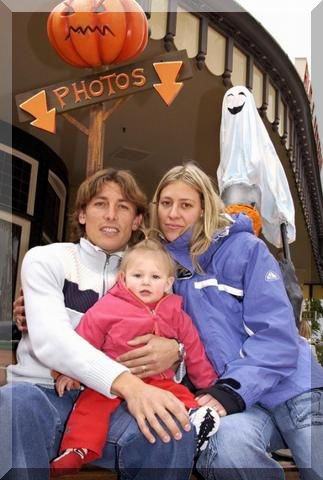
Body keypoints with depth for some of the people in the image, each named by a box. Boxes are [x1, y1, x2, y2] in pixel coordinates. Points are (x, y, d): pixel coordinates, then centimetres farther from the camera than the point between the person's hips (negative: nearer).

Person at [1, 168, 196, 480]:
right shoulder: (46, 259, 3)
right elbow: (50, 338, -15)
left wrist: (174, 350, -18)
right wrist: (125, 382, -32)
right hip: (44, 393, -2)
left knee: (173, 429, -29)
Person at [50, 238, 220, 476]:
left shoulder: (175, 315, 7)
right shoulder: (107, 307, -3)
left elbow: (194, 352, 15)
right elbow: (84, 341, 0)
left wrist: (210, 384, 17)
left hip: (158, 380, 3)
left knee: (180, 394, -21)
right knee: (92, 404, -24)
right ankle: (77, 450, -24)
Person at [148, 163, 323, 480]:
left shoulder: (244, 249, -4)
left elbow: (277, 334, -10)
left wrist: (231, 390, -20)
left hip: (290, 389, -1)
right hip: (227, 397, 2)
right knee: (223, 446, -30)